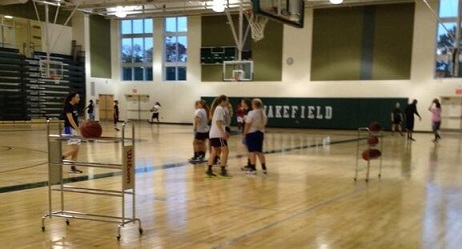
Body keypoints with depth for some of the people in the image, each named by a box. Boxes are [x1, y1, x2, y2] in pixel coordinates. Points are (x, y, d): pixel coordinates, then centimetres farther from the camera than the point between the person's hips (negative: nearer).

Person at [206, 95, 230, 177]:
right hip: (218, 134, -10)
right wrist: (223, 133, -27)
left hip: (214, 134, 10)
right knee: (225, 151, -6)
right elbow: (218, 122, -22)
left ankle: (209, 170, 10)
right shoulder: (220, 109, -12)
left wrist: (225, 132, 26)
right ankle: (223, 170, -4)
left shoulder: (219, 109, 18)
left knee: (214, 152, 11)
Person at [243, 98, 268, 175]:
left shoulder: (251, 113, -14)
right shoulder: (263, 113, 7)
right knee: (259, 151, 13)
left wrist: (244, 134, -8)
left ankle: (253, 169, 0)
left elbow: (247, 125, -15)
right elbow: (264, 124, 10)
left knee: (252, 151, -2)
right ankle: (264, 168, 14)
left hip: (251, 133, -7)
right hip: (260, 133, 7)